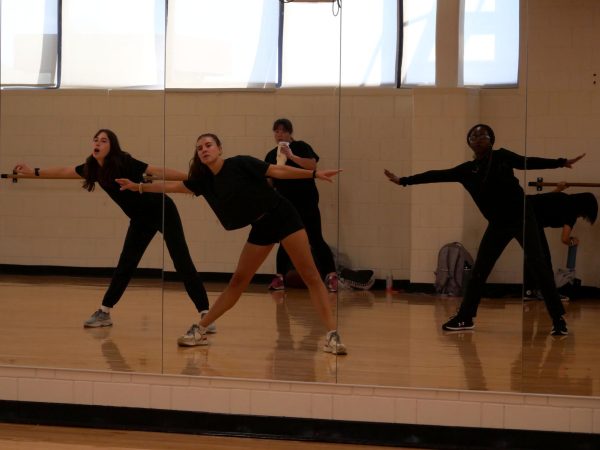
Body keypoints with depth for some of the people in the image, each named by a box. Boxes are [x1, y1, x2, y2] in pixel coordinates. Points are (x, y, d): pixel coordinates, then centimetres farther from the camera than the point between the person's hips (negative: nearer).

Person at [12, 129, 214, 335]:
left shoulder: (124, 163, -22)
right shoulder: (93, 167, -2)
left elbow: (157, 171, -24)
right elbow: (63, 172, 11)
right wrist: (33, 171, 12)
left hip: (162, 211, -6)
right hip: (141, 219, 6)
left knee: (182, 262, -10)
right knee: (126, 264, 7)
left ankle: (205, 314, -13)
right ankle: (104, 312, 15)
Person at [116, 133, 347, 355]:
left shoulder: (239, 164, -13)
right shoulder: (205, 179, 3)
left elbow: (277, 171, -14)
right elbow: (174, 186, 13)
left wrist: (314, 173, -20)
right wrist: (139, 187, 12)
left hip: (282, 216, -6)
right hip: (260, 228, 6)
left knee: (309, 274, -10)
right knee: (238, 282, 8)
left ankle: (332, 334, -12)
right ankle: (200, 330, 13)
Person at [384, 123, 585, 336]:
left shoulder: (502, 156, -2)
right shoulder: (467, 170, 5)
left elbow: (528, 162, -7)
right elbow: (437, 175, 6)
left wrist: (562, 162, -16)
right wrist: (403, 181, 6)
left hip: (522, 218, -4)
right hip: (498, 224, 4)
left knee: (537, 265, -11)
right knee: (479, 270, 5)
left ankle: (558, 319, -8)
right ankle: (465, 317, 17)